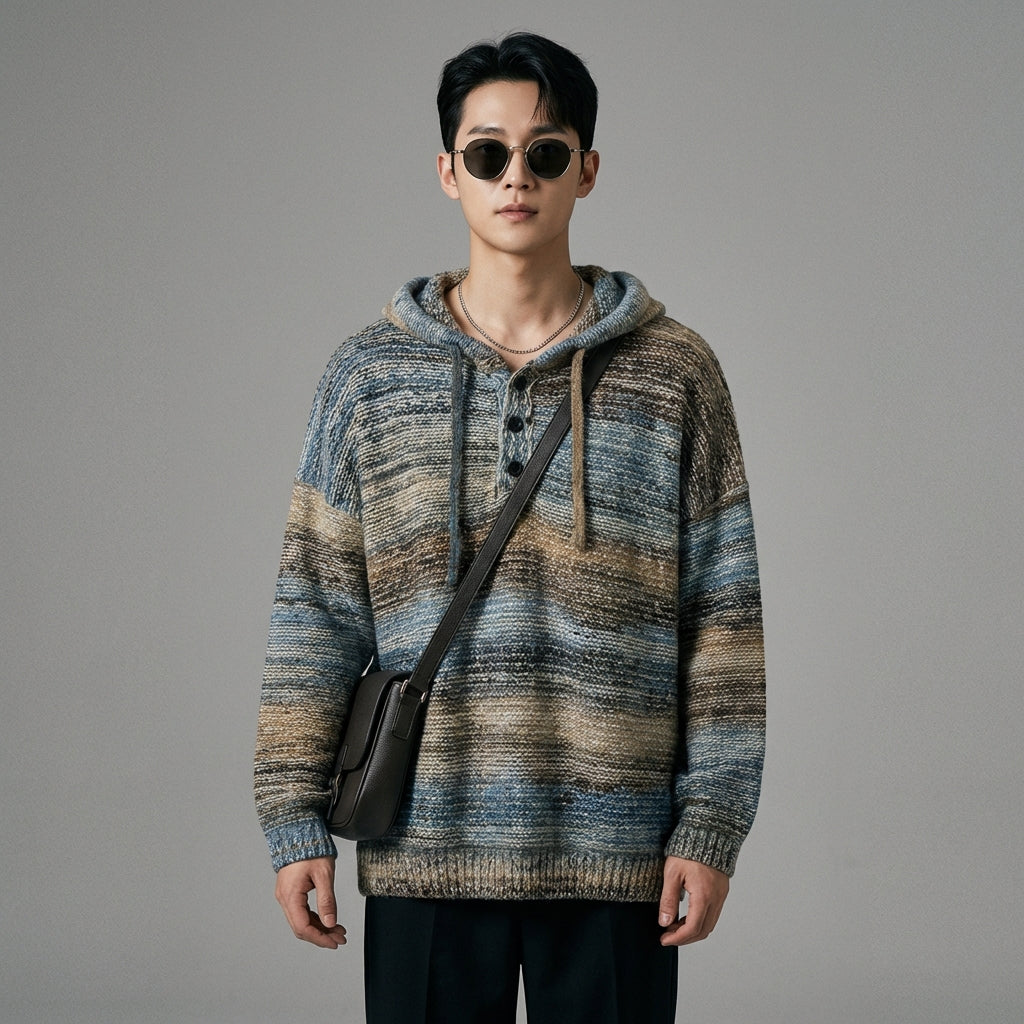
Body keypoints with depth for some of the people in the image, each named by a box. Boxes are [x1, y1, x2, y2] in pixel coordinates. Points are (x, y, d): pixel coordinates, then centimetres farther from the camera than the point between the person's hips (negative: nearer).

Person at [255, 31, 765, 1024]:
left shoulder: (673, 373, 5)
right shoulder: (369, 373, 6)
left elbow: (723, 613, 4)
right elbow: (316, 608, 6)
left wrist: (712, 827, -2)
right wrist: (295, 822, 0)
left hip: (616, 860, 0)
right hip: (423, 850, 1)